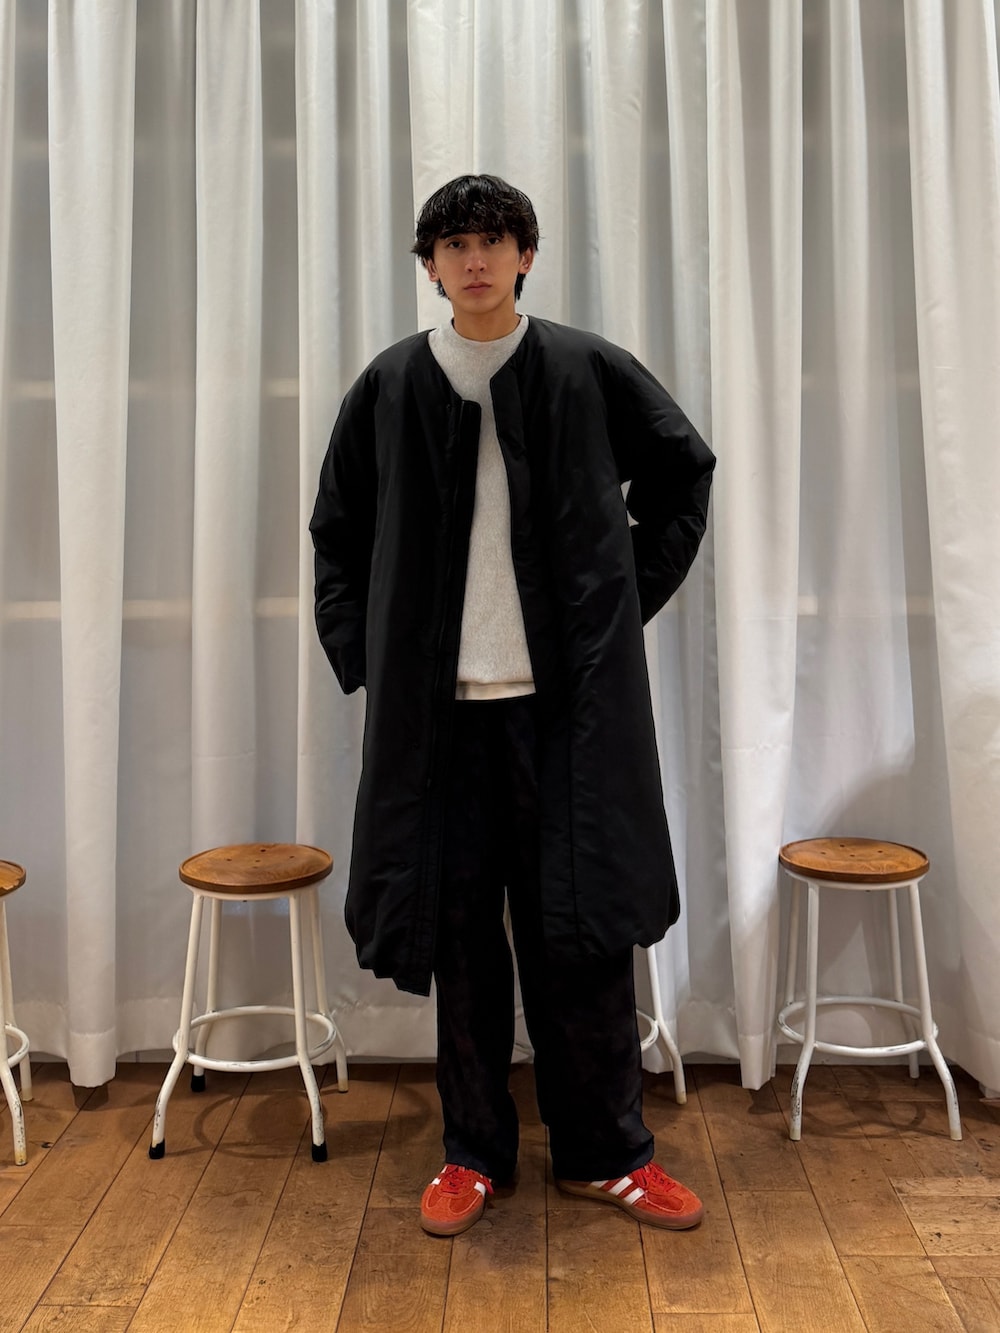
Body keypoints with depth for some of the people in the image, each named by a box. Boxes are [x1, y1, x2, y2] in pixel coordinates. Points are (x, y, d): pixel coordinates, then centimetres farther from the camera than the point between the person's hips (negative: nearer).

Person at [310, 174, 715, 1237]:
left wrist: (634, 591, 7)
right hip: (439, 699, 1)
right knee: (457, 923, 7)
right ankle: (474, 1151, 23)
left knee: (582, 917, 4)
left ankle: (603, 1150, 20)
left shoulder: (588, 371, 4)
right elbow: (336, 531, 15)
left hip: (573, 692, -1)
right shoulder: (390, 387, 7)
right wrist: (359, 654, 6)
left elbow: (685, 469, 15)